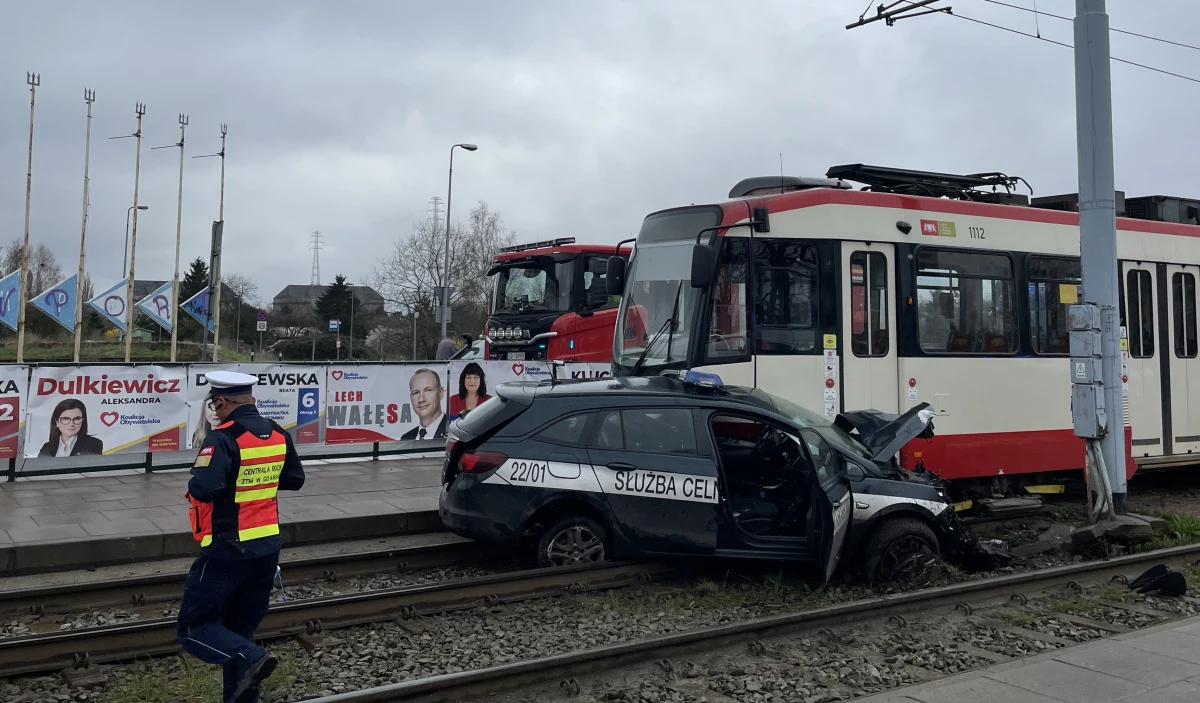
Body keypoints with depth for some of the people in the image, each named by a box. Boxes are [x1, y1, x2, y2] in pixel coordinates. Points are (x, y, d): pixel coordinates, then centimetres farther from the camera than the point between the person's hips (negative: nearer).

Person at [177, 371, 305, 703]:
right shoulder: (278, 434, 5)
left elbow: (203, 488, -28)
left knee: (194, 626, 3)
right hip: (267, 547, 7)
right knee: (241, 627, 17)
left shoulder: (223, 439, -17)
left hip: (227, 550, -7)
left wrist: (193, 488, -7)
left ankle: (249, 659, -17)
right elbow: (295, 479, 16)